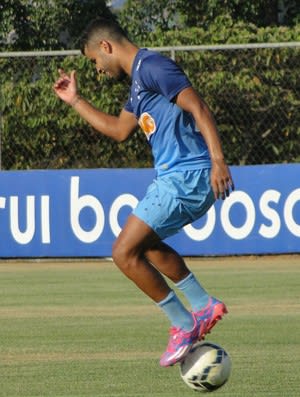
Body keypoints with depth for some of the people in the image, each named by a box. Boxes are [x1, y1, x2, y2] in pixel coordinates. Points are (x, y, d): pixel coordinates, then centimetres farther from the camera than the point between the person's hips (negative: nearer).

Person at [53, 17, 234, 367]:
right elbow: (119, 129, 34)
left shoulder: (152, 67, -12)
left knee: (125, 253, -7)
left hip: (185, 177, -11)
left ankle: (184, 325, -1)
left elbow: (199, 109, -21)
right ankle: (203, 306, 25)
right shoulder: (138, 80, 20)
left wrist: (218, 161, -30)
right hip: (174, 177, 11)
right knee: (146, 244, 28)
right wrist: (75, 101, 34)